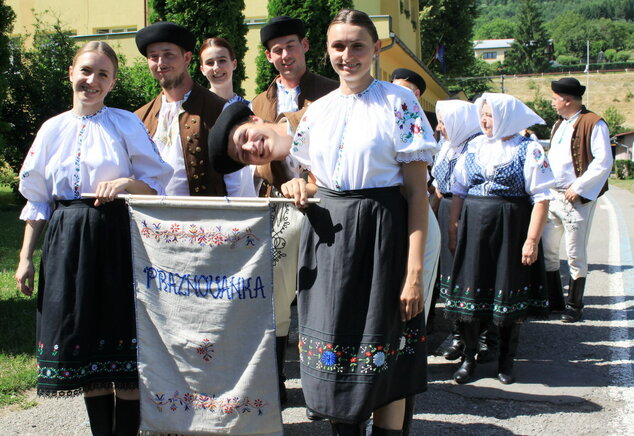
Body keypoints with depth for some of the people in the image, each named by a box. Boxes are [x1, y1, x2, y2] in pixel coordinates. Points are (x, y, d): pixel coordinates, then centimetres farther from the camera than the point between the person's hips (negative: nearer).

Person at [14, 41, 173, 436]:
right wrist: (26, 256, 9)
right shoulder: (53, 129, 9)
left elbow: (156, 182, 0)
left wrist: (126, 183, -20)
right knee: (81, 335, 7)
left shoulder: (127, 123, 1)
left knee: (121, 333, -3)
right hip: (67, 242, 3)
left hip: (116, 239, -3)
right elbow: (36, 198, 12)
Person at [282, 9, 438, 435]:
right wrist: (300, 188, -5)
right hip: (328, 235, 5)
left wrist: (415, 270, -15)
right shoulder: (317, 111, 10)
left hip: (382, 233, -5)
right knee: (334, 339, 10)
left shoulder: (399, 102, -5)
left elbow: (417, 191, -9)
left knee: (385, 360, 2)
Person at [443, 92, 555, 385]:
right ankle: (469, 357, 21)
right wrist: (453, 230, 8)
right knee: (468, 291, 5)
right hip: (473, 229, 4)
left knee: (510, 294, 5)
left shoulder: (528, 150, -6)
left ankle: (506, 360, 23)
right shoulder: (473, 147, 8)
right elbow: (458, 191, 12)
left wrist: (532, 239, -15)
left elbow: (541, 197, -9)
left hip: (511, 231, -4)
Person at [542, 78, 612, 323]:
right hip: (553, 196, 8)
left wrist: (578, 187, -17)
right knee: (546, 250, 10)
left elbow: (604, 162, -17)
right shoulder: (559, 125, 17)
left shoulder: (594, 124, -11)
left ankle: (574, 306, 14)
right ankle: (554, 301, 22)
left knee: (575, 255, 1)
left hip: (577, 199, -8)